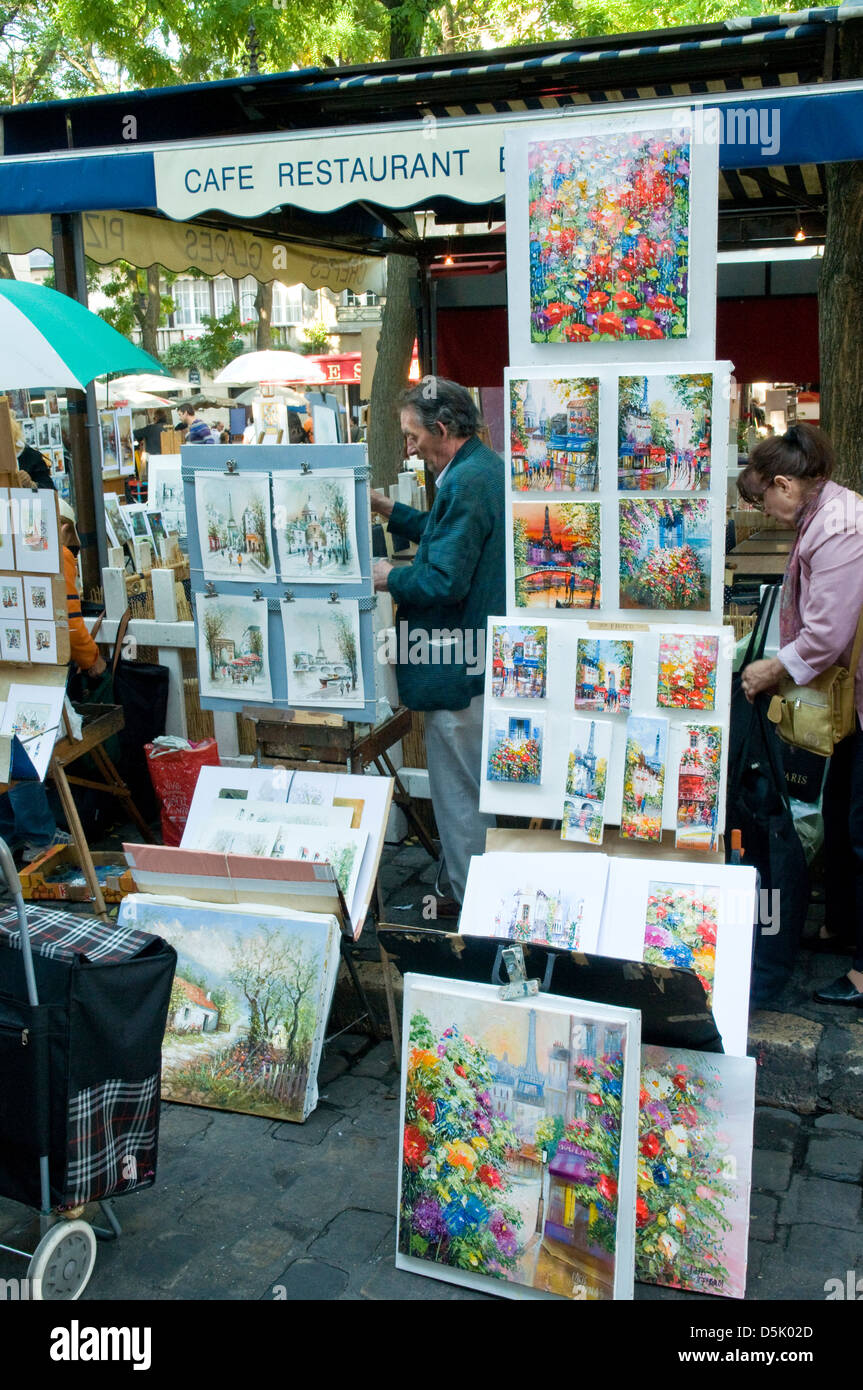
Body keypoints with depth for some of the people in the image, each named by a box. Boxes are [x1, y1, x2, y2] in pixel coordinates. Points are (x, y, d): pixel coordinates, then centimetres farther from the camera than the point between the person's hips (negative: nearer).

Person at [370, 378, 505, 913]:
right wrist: (390, 509, 20)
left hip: (458, 669, -11)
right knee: (483, 786, 21)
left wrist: (390, 578, -10)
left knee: (459, 793, 3)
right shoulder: (488, 468, 11)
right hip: (486, 656, 11)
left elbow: (444, 581, -25)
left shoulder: (466, 482, -22)